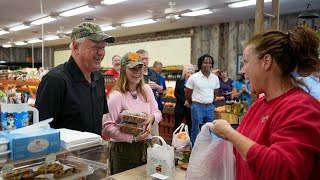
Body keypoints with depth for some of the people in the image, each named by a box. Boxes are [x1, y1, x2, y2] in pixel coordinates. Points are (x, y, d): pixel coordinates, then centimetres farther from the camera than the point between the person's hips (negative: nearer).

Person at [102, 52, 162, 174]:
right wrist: (133, 138, -22)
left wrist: (152, 117, -14)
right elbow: (107, 126, -20)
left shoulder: (146, 90, 2)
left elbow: (157, 113, 9)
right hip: (124, 149, -5)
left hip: (146, 146, 6)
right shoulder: (116, 95, -17)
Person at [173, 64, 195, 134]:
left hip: (190, 107, -1)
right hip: (180, 106, 1)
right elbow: (176, 93, 0)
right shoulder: (179, 81, 6)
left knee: (189, 125, 5)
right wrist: (184, 101, -11)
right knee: (177, 125, 7)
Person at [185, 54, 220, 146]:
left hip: (210, 107, 4)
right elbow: (187, 94, 1)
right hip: (197, 107, -4)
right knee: (196, 131, 2)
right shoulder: (193, 77, -6)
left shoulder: (215, 78, 6)